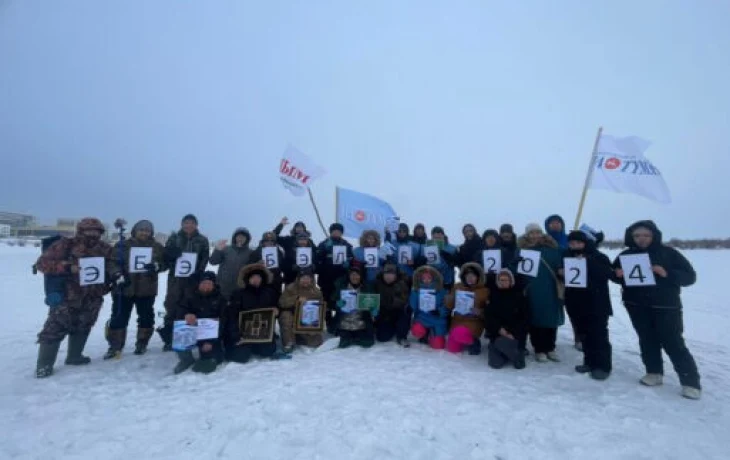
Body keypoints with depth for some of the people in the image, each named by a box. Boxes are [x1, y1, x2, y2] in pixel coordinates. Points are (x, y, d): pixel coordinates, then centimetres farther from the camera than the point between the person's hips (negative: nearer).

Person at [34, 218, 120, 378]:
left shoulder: (104, 249, 3)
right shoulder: (65, 245, -9)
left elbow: (113, 265, 10)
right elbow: (42, 262, -10)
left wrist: (117, 274, -13)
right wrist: (67, 267, -25)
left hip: (91, 300, 4)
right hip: (66, 297, -4)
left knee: (82, 328, 17)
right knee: (55, 329, 0)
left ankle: (74, 356, 35)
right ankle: (44, 365, 16)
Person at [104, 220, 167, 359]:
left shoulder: (157, 247, 4)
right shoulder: (123, 245, 3)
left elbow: (165, 263, 2)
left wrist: (156, 266, -20)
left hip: (147, 289, 1)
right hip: (124, 288, -1)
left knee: (146, 317, 10)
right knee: (119, 317, 4)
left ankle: (142, 344, 26)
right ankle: (115, 346, 16)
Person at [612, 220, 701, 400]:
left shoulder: (668, 253, -4)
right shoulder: (626, 255, 2)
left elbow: (690, 276, -4)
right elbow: (614, 274, 12)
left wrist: (667, 274, -21)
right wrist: (618, 274, -12)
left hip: (666, 306, -3)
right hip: (638, 307, 3)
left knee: (673, 343, -1)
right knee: (647, 340, 12)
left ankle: (691, 382, 12)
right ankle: (654, 372, 25)